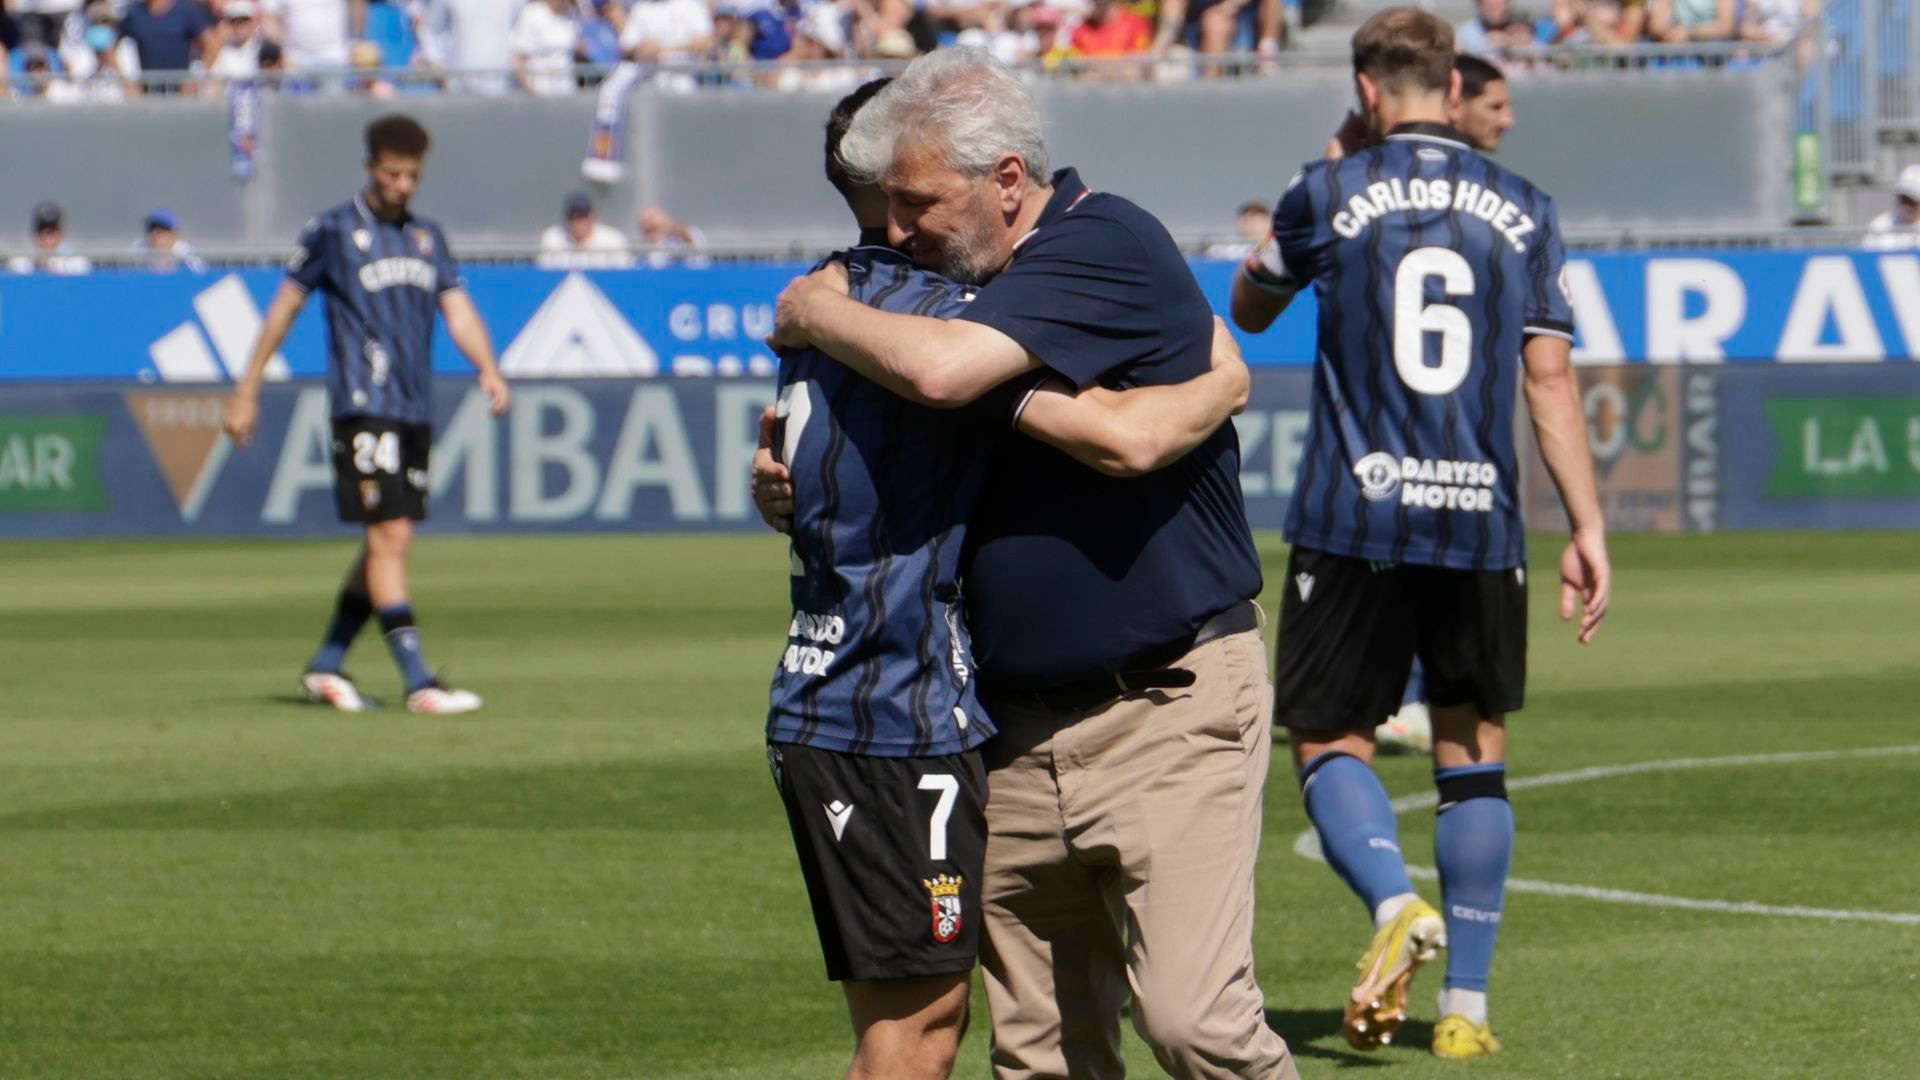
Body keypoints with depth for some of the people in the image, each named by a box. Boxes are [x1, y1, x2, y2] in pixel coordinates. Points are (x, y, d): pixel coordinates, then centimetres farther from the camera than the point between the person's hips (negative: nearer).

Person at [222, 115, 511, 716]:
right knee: (390, 536, -14)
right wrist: (246, 392, 5)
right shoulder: (334, 232, -1)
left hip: (414, 411, 6)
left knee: (388, 544, 9)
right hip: (363, 409, -6)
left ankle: (325, 666, 23)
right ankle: (419, 683, -18)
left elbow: (458, 311, 8)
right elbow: (284, 307, 5)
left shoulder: (427, 238, 15)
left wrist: (487, 368, -11)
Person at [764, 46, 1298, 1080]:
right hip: (1020, 721, 8)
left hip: (1169, 708, -8)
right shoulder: (979, 282, 13)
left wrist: (813, 313, -10)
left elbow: (941, 370, -29)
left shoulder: (1105, 247, -15)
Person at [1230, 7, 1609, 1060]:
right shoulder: (1523, 211, 6)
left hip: (1354, 520, -2)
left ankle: (1396, 905, -22)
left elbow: (1248, 309, 17)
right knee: (1473, 747, 13)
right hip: (1481, 523, 2)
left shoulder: (1329, 193, 0)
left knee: (1328, 740, 6)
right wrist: (1587, 528, 4)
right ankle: (1466, 1003, 10)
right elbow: (1552, 377, 2)